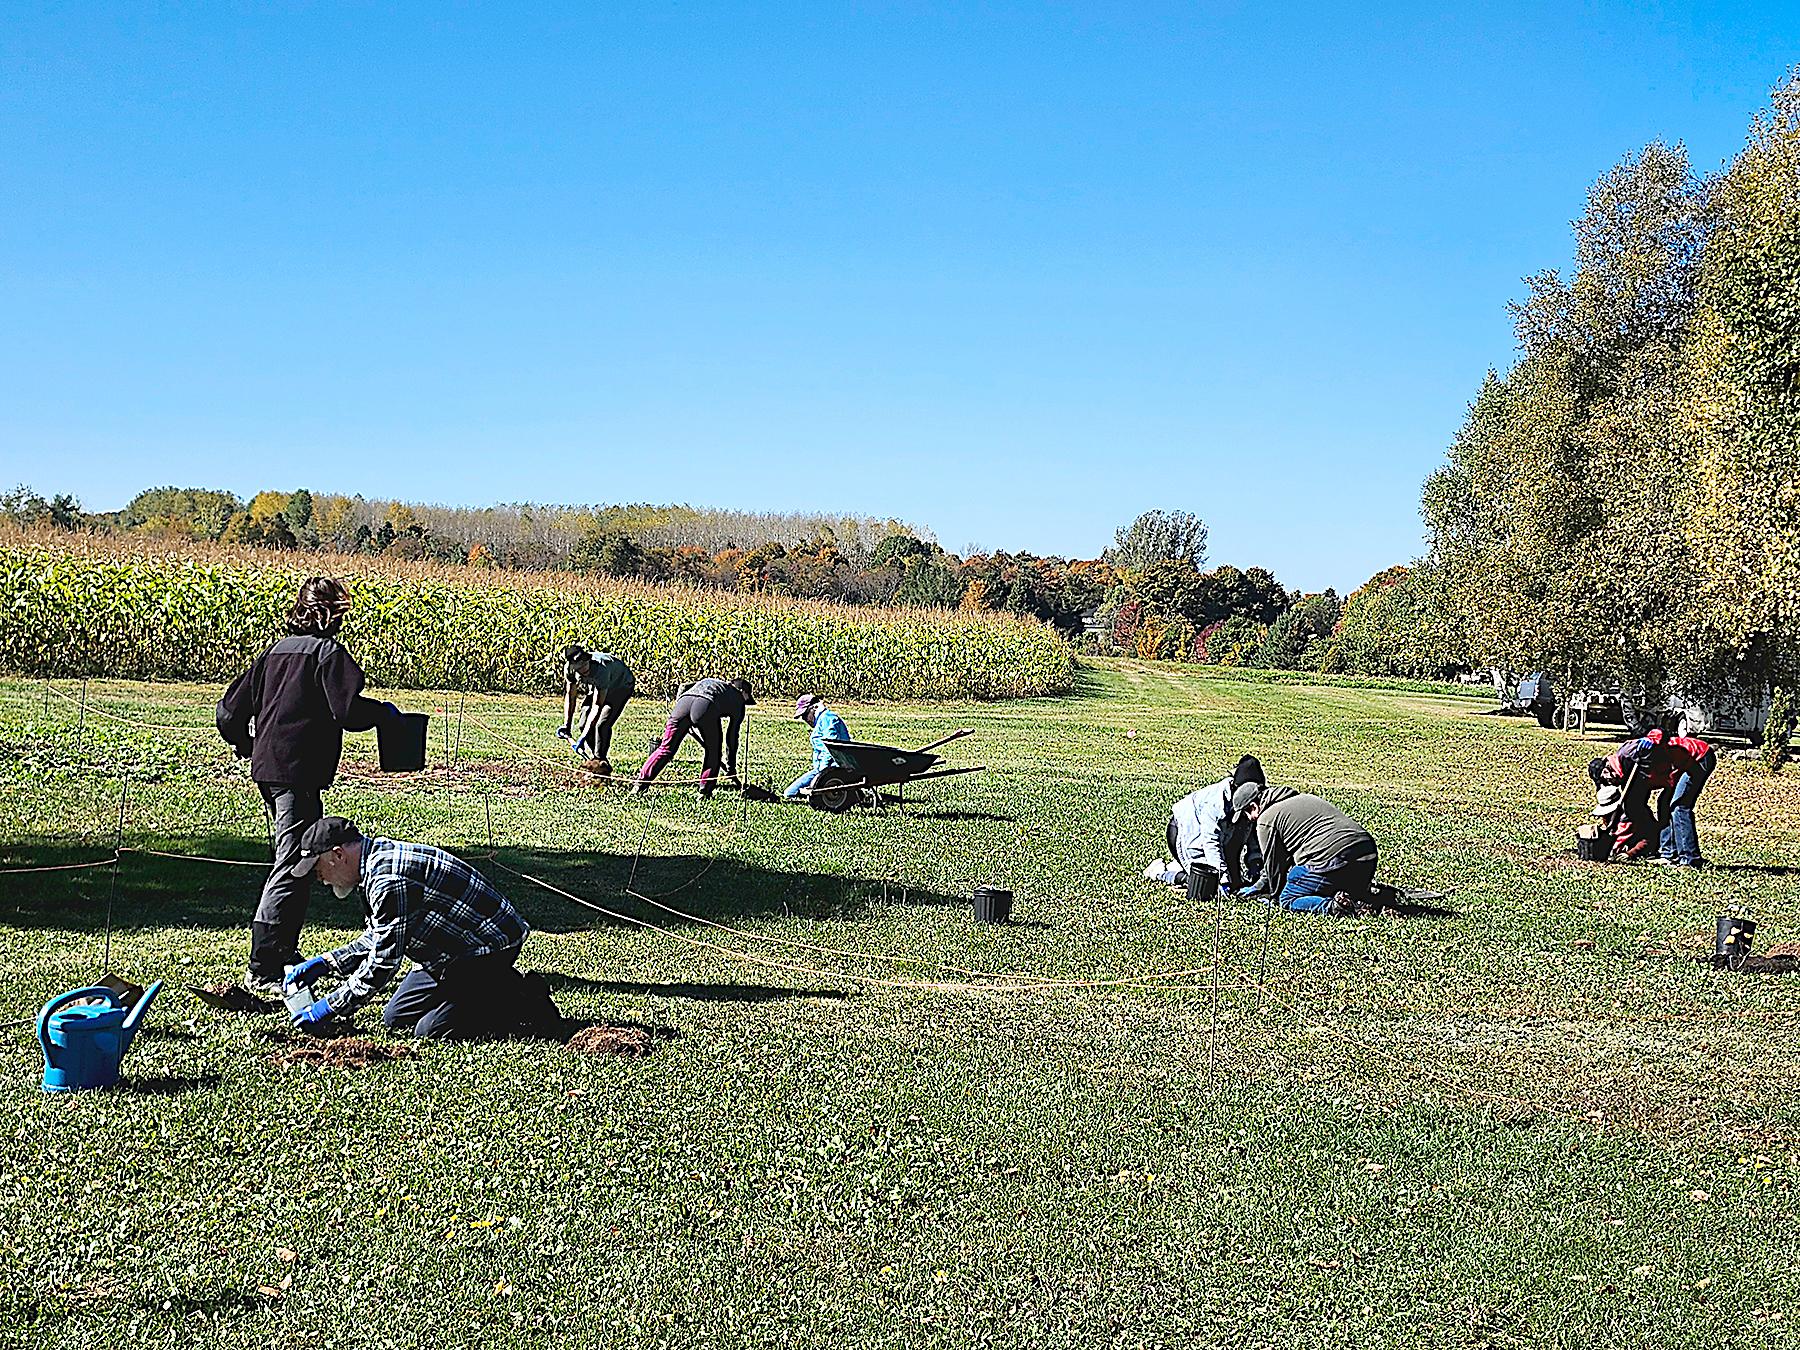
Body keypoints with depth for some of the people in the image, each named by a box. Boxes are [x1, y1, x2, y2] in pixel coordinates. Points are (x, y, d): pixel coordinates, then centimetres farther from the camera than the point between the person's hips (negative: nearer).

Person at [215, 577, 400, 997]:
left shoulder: (274, 652, 15)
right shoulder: (327, 652, -7)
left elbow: (228, 713, 16)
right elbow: (348, 711, -20)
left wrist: (248, 747, 32)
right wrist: (384, 710, -1)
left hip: (266, 771, 9)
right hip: (299, 773, -9)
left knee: (290, 862, 20)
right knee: (293, 870, -7)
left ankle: (284, 954, 28)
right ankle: (262, 971, -9)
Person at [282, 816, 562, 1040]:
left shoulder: (389, 880, -27)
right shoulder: (379, 857, 5)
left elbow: (384, 961, -25)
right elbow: (376, 939, 17)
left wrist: (330, 1007, -16)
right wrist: (325, 964, 9)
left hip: (491, 946, -11)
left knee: (430, 1030, -16)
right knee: (396, 1018, 10)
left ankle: (529, 1005, -4)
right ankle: (496, 988, 17)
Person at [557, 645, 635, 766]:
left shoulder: (601, 669, -42)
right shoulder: (569, 668, -24)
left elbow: (597, 706, -40)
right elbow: (570, 697, -8)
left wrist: (583, 736, -42)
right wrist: (567, 726, -11)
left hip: (622, 686, -7)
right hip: (596, 687, 7)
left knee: (602, 725, -23)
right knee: (584, 724, -2)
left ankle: (600, 760, -10)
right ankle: (592, 757, 14)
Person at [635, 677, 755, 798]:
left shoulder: (708, 681, 43)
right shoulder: (739, 702, 31)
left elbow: (684, 687, 26)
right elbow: (732, 738, 29)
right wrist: (731, 771, 34)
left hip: (684, 701, 4)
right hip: (706, 708, -4)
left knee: (666, 748, 13)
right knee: (713, 752, 18)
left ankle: (640, 785, 12)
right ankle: (705, 792, 11)